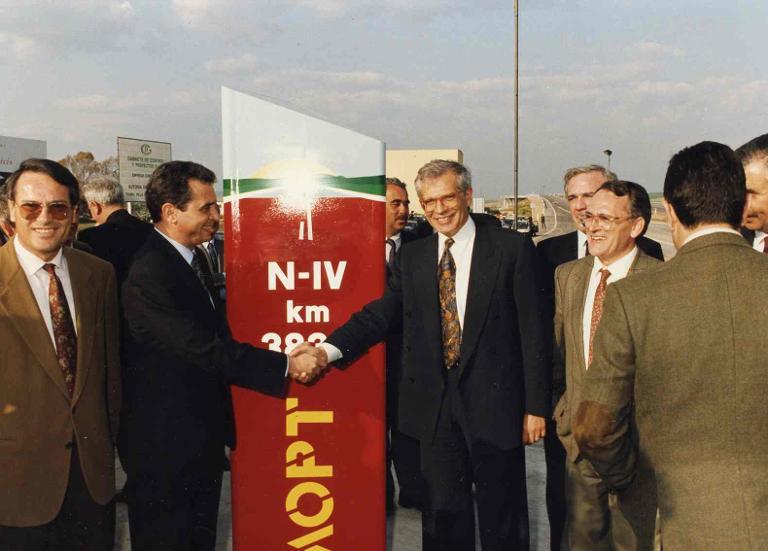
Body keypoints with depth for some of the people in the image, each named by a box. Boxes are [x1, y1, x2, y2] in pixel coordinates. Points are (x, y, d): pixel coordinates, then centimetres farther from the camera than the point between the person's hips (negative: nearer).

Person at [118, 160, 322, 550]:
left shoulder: (189, 259, 8)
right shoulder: (149, 273, -23)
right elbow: (204, 349, -27)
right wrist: (286, 365, -25)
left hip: (202, 437, 9)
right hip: (165, 444, -9)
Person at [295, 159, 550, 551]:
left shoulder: (512, 248, -5)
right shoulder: (410, 257, 7)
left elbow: (532, 332, -6)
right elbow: (380, 313, -1)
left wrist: (535, 406, -7)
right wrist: (329, 349, -17)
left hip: (494, 402, -3)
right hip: (436, 405, 3)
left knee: (502, 519, 11)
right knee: (442, 515, 14)